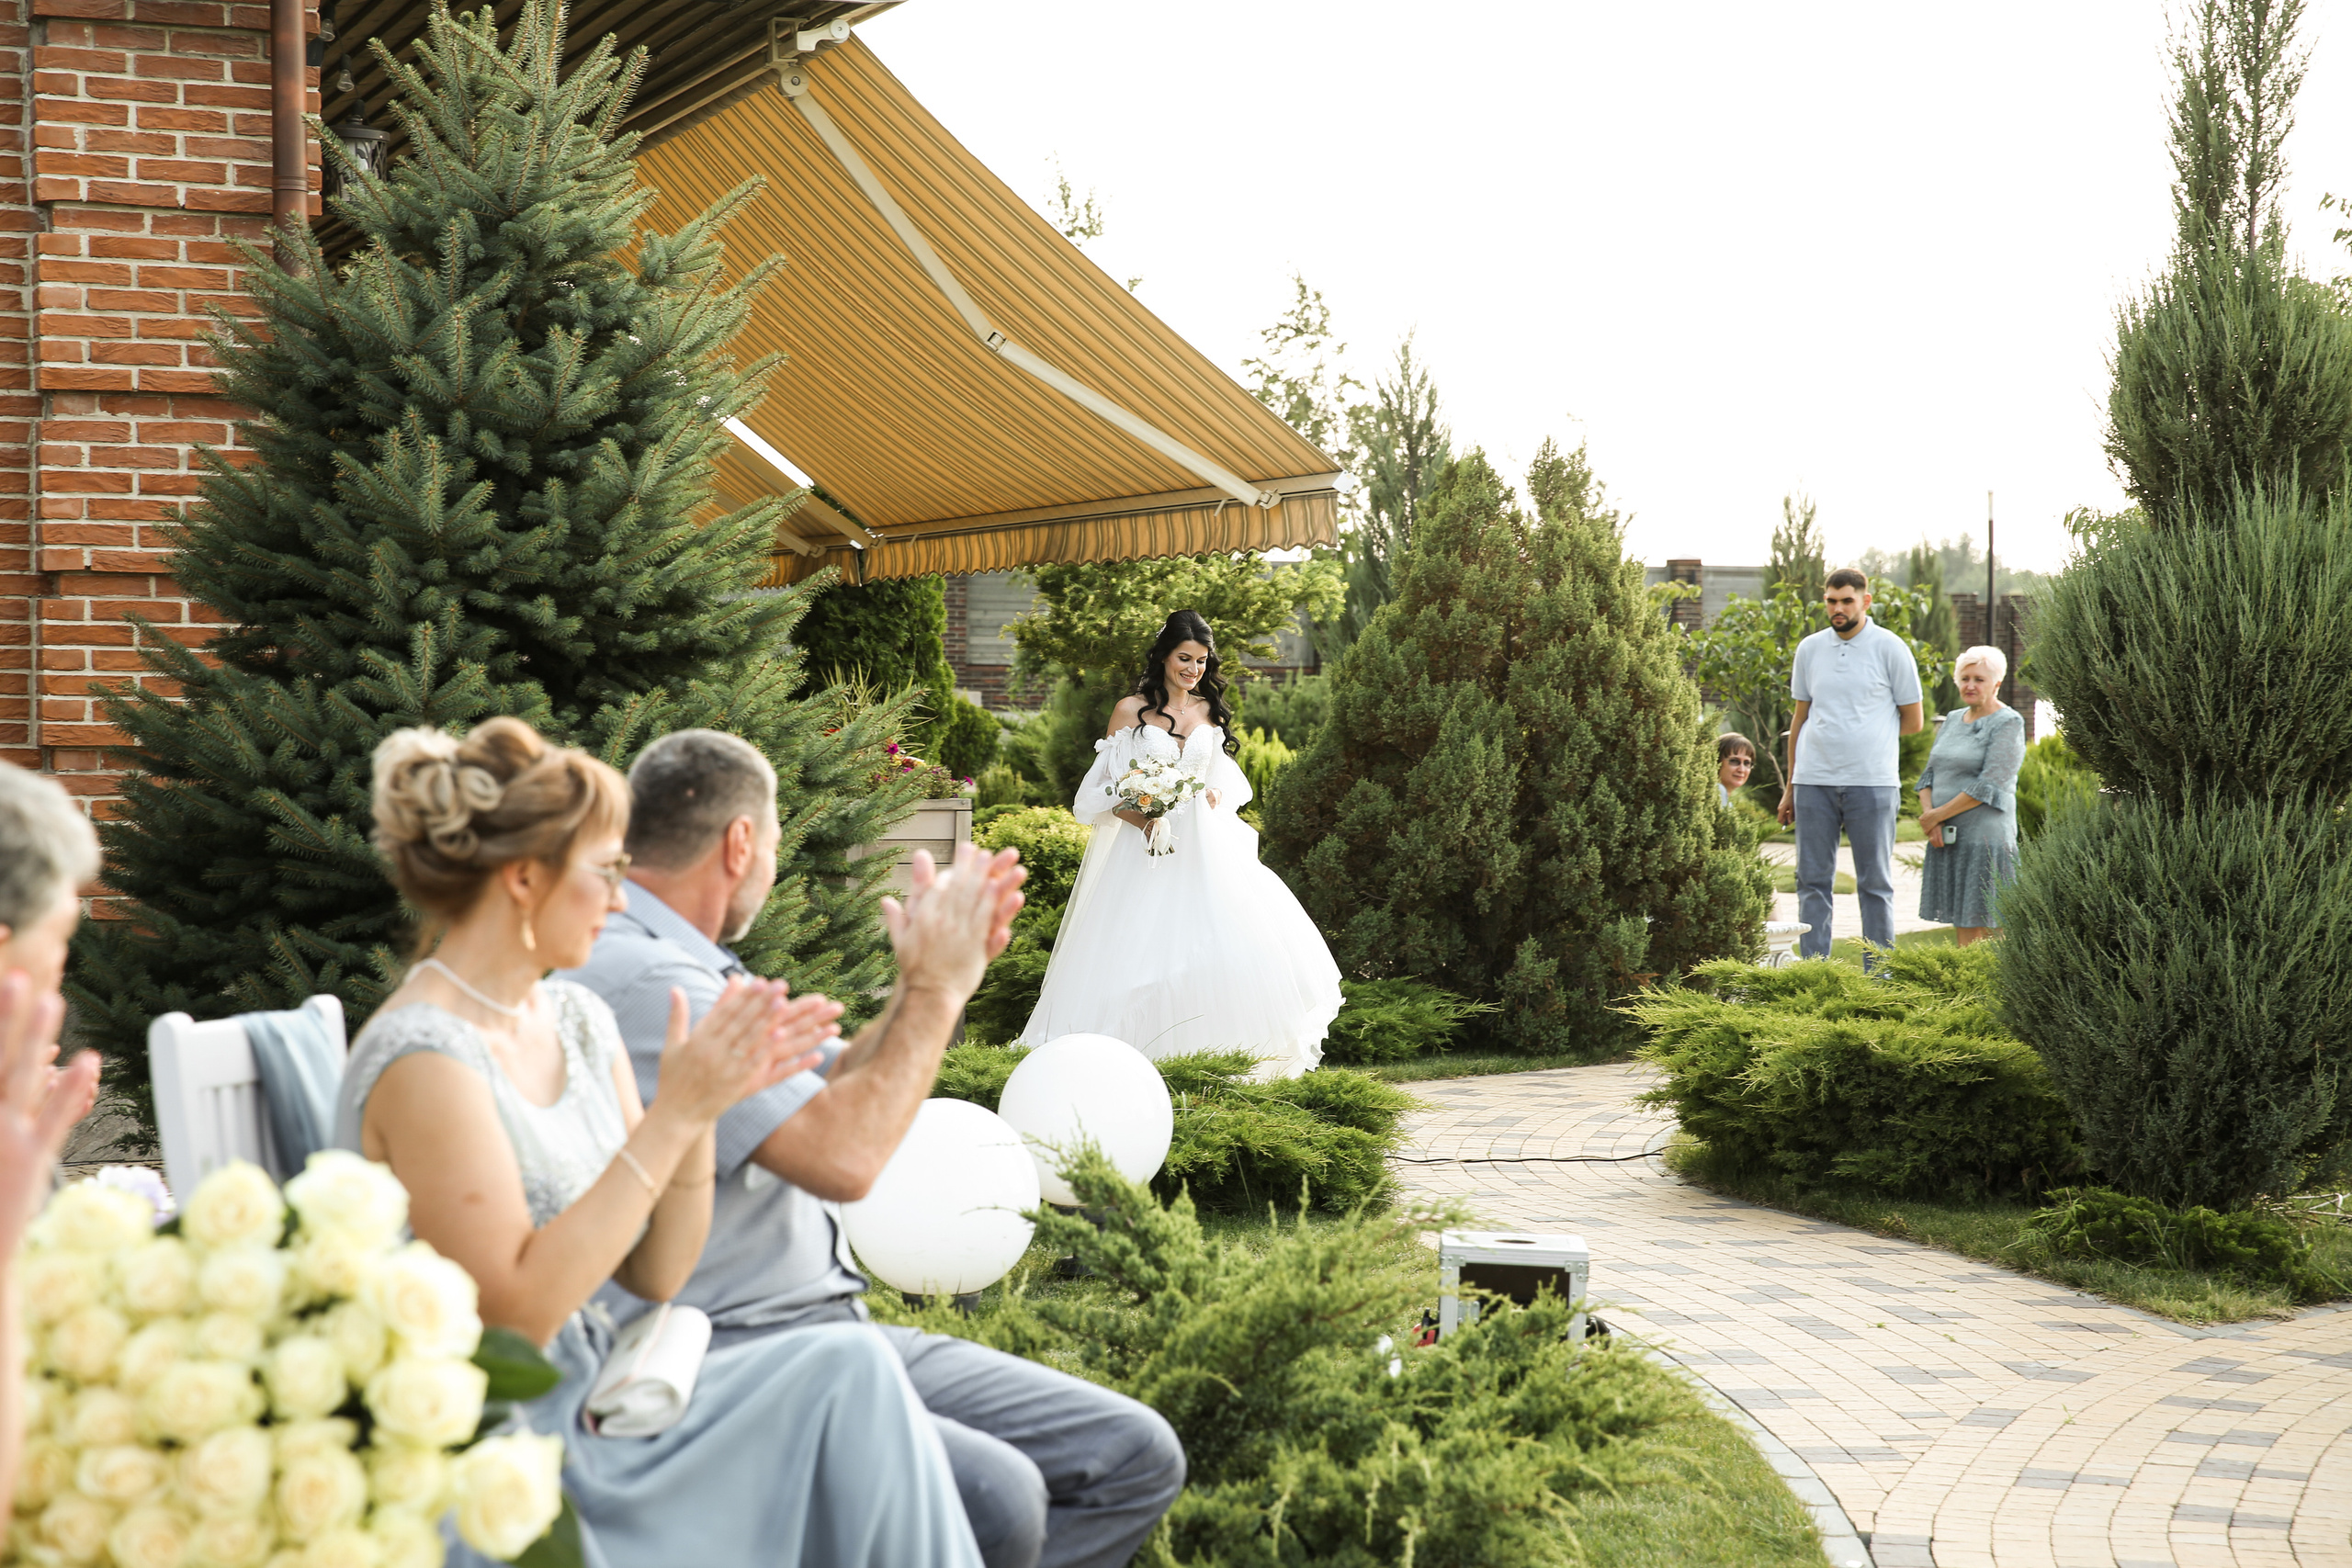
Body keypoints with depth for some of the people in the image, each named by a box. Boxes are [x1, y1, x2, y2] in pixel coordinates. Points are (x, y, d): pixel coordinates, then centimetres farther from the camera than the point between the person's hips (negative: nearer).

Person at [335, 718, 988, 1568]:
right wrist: (672, 1115, -20)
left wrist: (705, 1111, -8)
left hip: (595, 1400, 8)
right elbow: (516, 1311, -20)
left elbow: (655, 1274, 8)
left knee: (851, 1366, -14)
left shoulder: (577, 1020, 8)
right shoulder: (424, 1059, -16)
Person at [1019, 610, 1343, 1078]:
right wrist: (1141, 818, -16)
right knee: (1143, 948, -9)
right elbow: (1106, 788, 2)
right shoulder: (1131, 710, 2)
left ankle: (1218, 1054, -2)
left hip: (1204, 847, 3)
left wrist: (1216, 796, -1)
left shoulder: (1211, 712, 13)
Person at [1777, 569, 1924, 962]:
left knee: (1875, 883, 2)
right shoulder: (1809, 649, 11)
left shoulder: (1890, 649, 0)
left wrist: (1865, 736, 7)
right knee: (1812, 880, 3)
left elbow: (1912, 722, 5)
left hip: (1872, 781, -3)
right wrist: (1789, 787, 16)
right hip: (1813, 781, 3)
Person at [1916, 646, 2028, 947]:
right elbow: (1930, 773, 15)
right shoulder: (1953, 720, 16)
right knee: (1961, 922, 6)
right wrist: (1929, 815, -4)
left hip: (1985, 837, -7)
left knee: (1984, 922, -7)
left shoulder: (2008, 724, -7)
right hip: (1946, 839, 7)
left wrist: (1937, 815, -12)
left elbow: (1989, 786, -15)